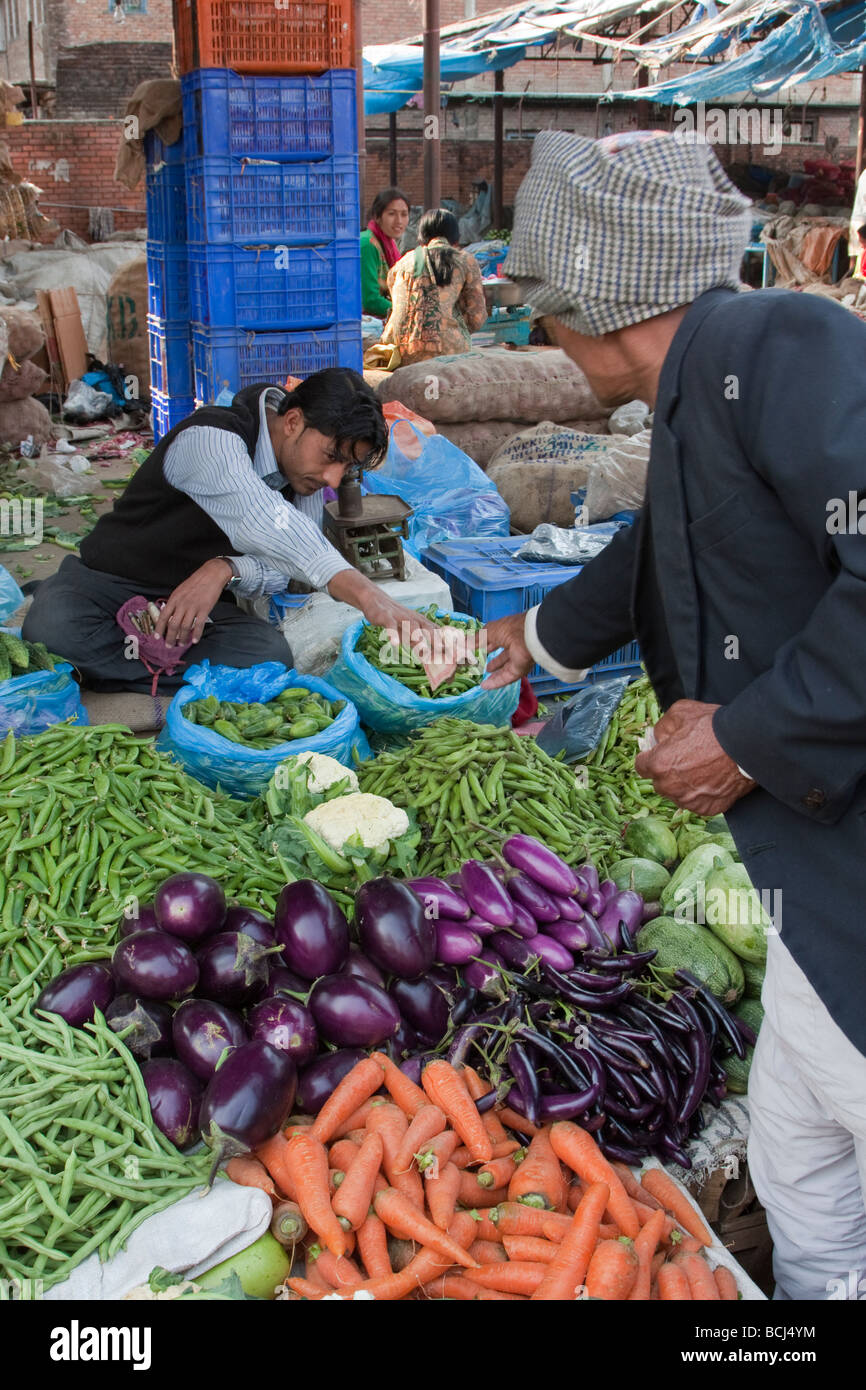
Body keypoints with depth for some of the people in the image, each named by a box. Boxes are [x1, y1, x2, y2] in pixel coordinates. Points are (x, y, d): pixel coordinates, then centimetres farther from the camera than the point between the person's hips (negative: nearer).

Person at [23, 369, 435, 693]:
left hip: (200, 601, 5)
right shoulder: (211, 439, -27)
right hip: (107, 581, -5)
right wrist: (366, 595, -59)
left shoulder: (308, 475, -3)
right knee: (52, 628, -38)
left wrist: (226, 570, -31)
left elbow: (282, 567, -6)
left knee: (271, 655, -27)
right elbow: (262, 521, -46)